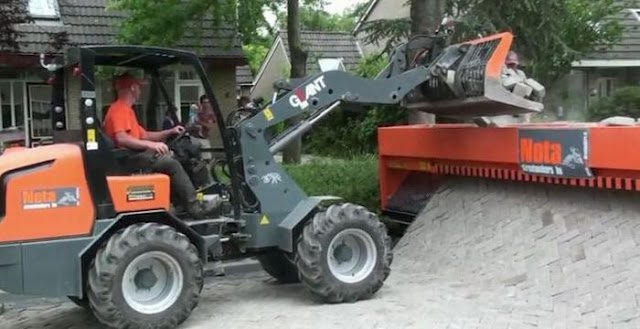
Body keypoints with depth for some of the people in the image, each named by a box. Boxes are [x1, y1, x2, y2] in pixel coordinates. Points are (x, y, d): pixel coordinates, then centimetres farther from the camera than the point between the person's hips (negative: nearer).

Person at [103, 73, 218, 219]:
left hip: (133, 154, 11)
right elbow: (121, 139, -27)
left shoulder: (126, 110, 23)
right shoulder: (119, 109, -12)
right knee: (170, 163, -17)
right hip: (127, 157, -11)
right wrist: (151, 145, -30)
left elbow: (144, 135, 23)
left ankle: (182, 203, 3)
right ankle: (194, 206, -14)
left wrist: (170, 132, 14)